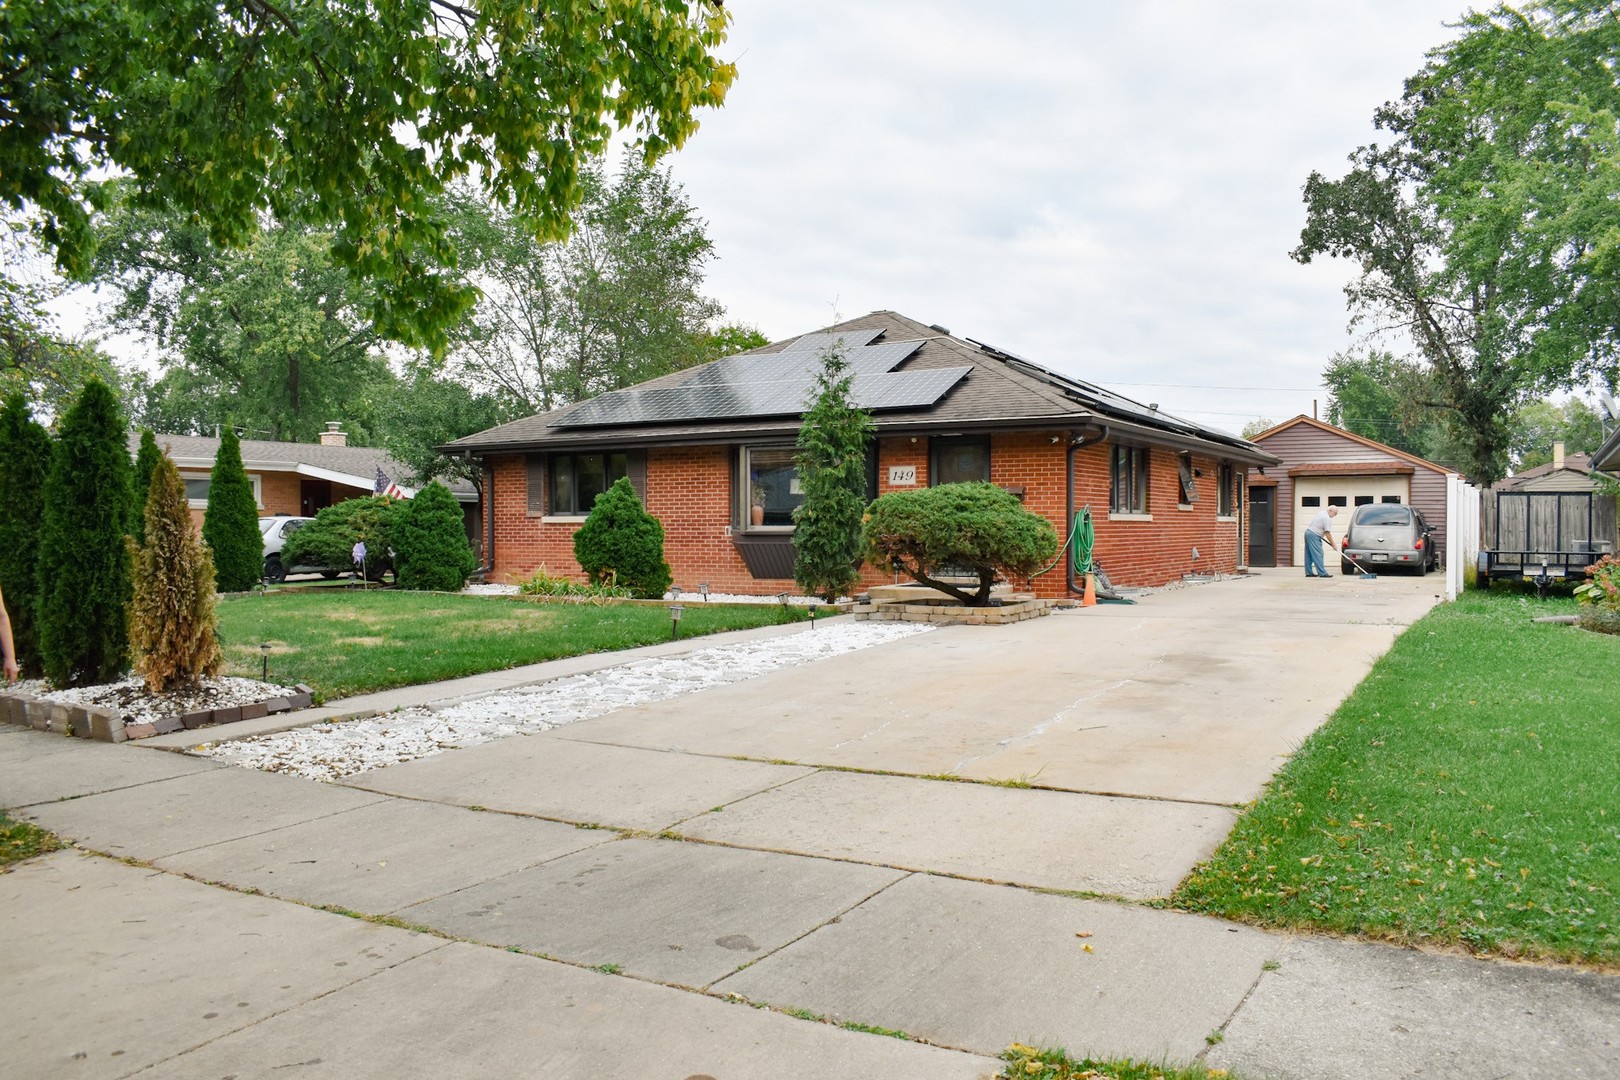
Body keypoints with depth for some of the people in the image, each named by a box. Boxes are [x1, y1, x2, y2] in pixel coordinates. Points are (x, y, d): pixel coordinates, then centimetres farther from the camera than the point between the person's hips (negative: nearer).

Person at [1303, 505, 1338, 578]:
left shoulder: (1321, 512, 14)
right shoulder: (1327, 518, -15)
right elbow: (1327, 533, -18)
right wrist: (1332, 544, -13)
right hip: (1314, 536, -10)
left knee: (1309, 555, 11)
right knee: (1318, 555, -12)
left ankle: (1309, 572, 13)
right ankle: (1322, 573, -14)